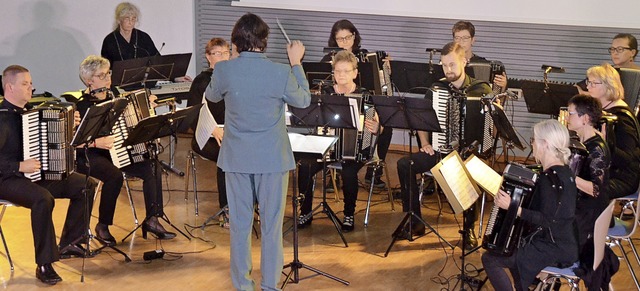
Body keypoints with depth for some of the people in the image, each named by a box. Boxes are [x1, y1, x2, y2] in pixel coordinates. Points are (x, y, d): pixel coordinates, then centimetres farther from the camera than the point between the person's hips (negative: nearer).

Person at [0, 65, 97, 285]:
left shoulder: (28, 110, 9)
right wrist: (20, 166, -30)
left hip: (38, 174, 9)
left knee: (86, 185, 1)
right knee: (43, 199, -38)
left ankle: (69, 244, 11)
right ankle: (44, 265, -27)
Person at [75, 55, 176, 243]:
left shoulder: (113, 96, 11)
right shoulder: (81, 104, -11)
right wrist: (96, 142, -29)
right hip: (89, 156, -7)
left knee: (152, 168, -16)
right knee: (114, 175, -35)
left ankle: (152, 220, -10)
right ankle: (102, 226, -17)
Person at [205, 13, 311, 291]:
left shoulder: (223, 70, -10)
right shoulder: (281, 73, -15)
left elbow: (211, 96, 13)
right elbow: (304, 100, 3)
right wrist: (296, 62, 11)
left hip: (236, 157, 2)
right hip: (272, 157, -2)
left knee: (240, 223, 11)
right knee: (271, 223, 8)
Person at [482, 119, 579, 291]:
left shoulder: (549, 178, -24)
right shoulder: (564, 171, 6)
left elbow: (547, 221, -28)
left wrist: (513, 207, -31)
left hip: (554, 251, -10)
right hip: (564, 243, 10)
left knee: (489, 259, -6)